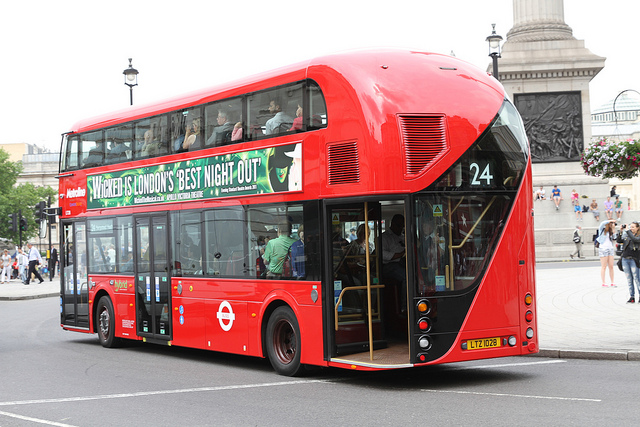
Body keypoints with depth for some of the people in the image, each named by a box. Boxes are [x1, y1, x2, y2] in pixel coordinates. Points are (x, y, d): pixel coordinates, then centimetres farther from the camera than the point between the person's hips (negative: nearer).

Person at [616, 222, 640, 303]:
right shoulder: (626, 235, 12)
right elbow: (619, 241, 6)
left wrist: (628, 231, -15)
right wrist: (621, 232, -5)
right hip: (625, 259, 4)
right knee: (629, 279, 6)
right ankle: (632, 297, 9)